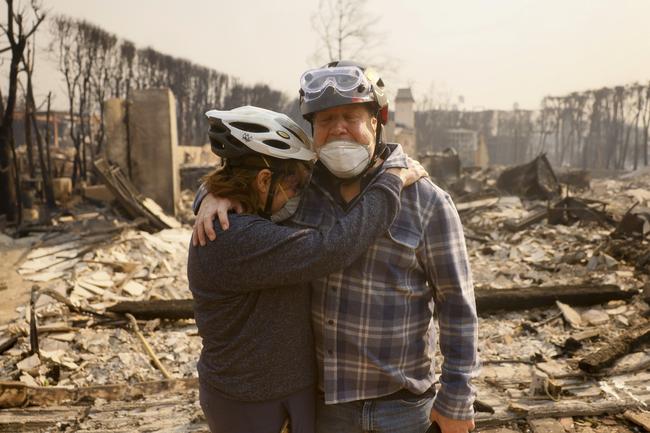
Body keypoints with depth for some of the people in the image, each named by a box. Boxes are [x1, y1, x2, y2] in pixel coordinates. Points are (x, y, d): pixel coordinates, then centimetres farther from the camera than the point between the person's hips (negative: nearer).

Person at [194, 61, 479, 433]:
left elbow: (457, 305, -10)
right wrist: (215, 197, -15)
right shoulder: (301, 185, -4)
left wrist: (457, 398, -8)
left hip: (399, 399, -3)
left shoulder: (427, 202, -15)